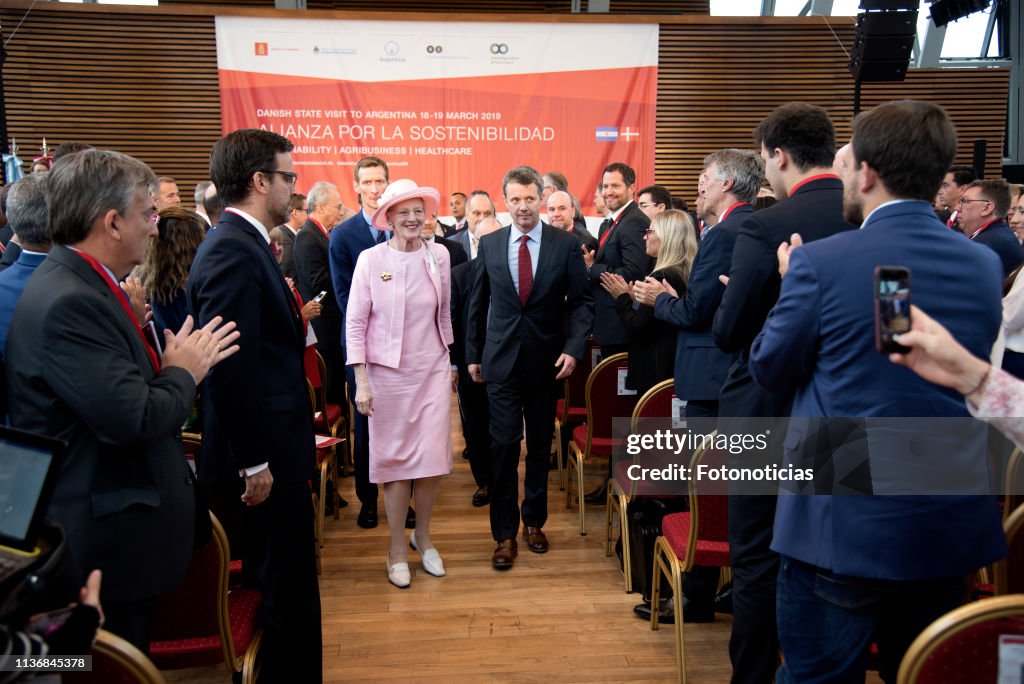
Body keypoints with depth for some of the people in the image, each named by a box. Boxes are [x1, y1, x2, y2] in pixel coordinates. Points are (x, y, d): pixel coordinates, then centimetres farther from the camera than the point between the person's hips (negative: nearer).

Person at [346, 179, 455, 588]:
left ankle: (422, 536, 27)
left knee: (434, 459, 1)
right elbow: (355, 323, -6)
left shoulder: (439, 256, 2)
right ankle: (398, 549, 23)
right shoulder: (370, 259, -7)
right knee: (394, 460, 6)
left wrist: (450, 363, 14)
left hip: (433, 371, 2)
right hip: (388, 373, -2)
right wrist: (361, 381, -10)